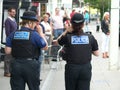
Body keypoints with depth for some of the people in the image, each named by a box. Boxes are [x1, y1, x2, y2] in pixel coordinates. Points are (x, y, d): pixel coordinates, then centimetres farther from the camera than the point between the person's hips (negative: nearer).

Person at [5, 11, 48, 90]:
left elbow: (7, 51, 0)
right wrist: (41, 33, 5)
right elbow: (45, 47, 1)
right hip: (31, 65, -3)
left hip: (16, 65, 3)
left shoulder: (13, 34, 2)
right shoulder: (34, 35, -10)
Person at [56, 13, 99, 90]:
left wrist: (66, 31, 6)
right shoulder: (90, 37, -3)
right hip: (86, 69, 1)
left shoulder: (67, 37, -8)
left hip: (71, 68, -1)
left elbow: (57, 41, 12)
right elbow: (97, 53, 4)